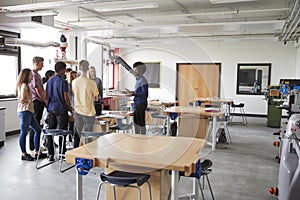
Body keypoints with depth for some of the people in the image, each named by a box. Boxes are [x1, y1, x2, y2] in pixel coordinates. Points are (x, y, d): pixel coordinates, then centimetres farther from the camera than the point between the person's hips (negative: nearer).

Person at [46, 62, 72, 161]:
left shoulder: (49, 81, 9)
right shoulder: (63, 82, -10)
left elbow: (46, 96, 13)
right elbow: (66, 98, -11)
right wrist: (70, 108, 0)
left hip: (51, 109, 6)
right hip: (61, 109, -6)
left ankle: (50, 154, 13)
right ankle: (62, 153, 6)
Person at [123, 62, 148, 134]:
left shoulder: (143, 80, -16)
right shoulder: (138, 80, 14)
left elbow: (144, 94, -21)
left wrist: (133, 94, -29)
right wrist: (130, 92, 19)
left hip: (141, 104, -10)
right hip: (137, 104, 10)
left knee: (141, 123, -1)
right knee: (136, 122, 16)